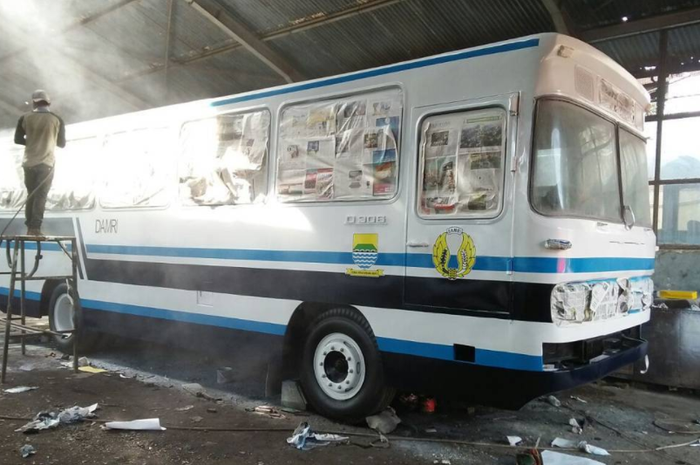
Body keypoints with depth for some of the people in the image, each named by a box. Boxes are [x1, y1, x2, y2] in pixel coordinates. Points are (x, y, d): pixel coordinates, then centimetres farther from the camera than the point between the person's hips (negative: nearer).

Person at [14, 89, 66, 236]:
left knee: (31, 195, 12)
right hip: (46, 163, -2)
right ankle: (35, 228, -12)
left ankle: (29, 228, 9)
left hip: (29, 162, 2)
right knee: (41, 196, -4)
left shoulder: (25, 118, 3)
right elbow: (62, 143, 5)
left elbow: (17, 139, 5)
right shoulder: (57, 119, -1)